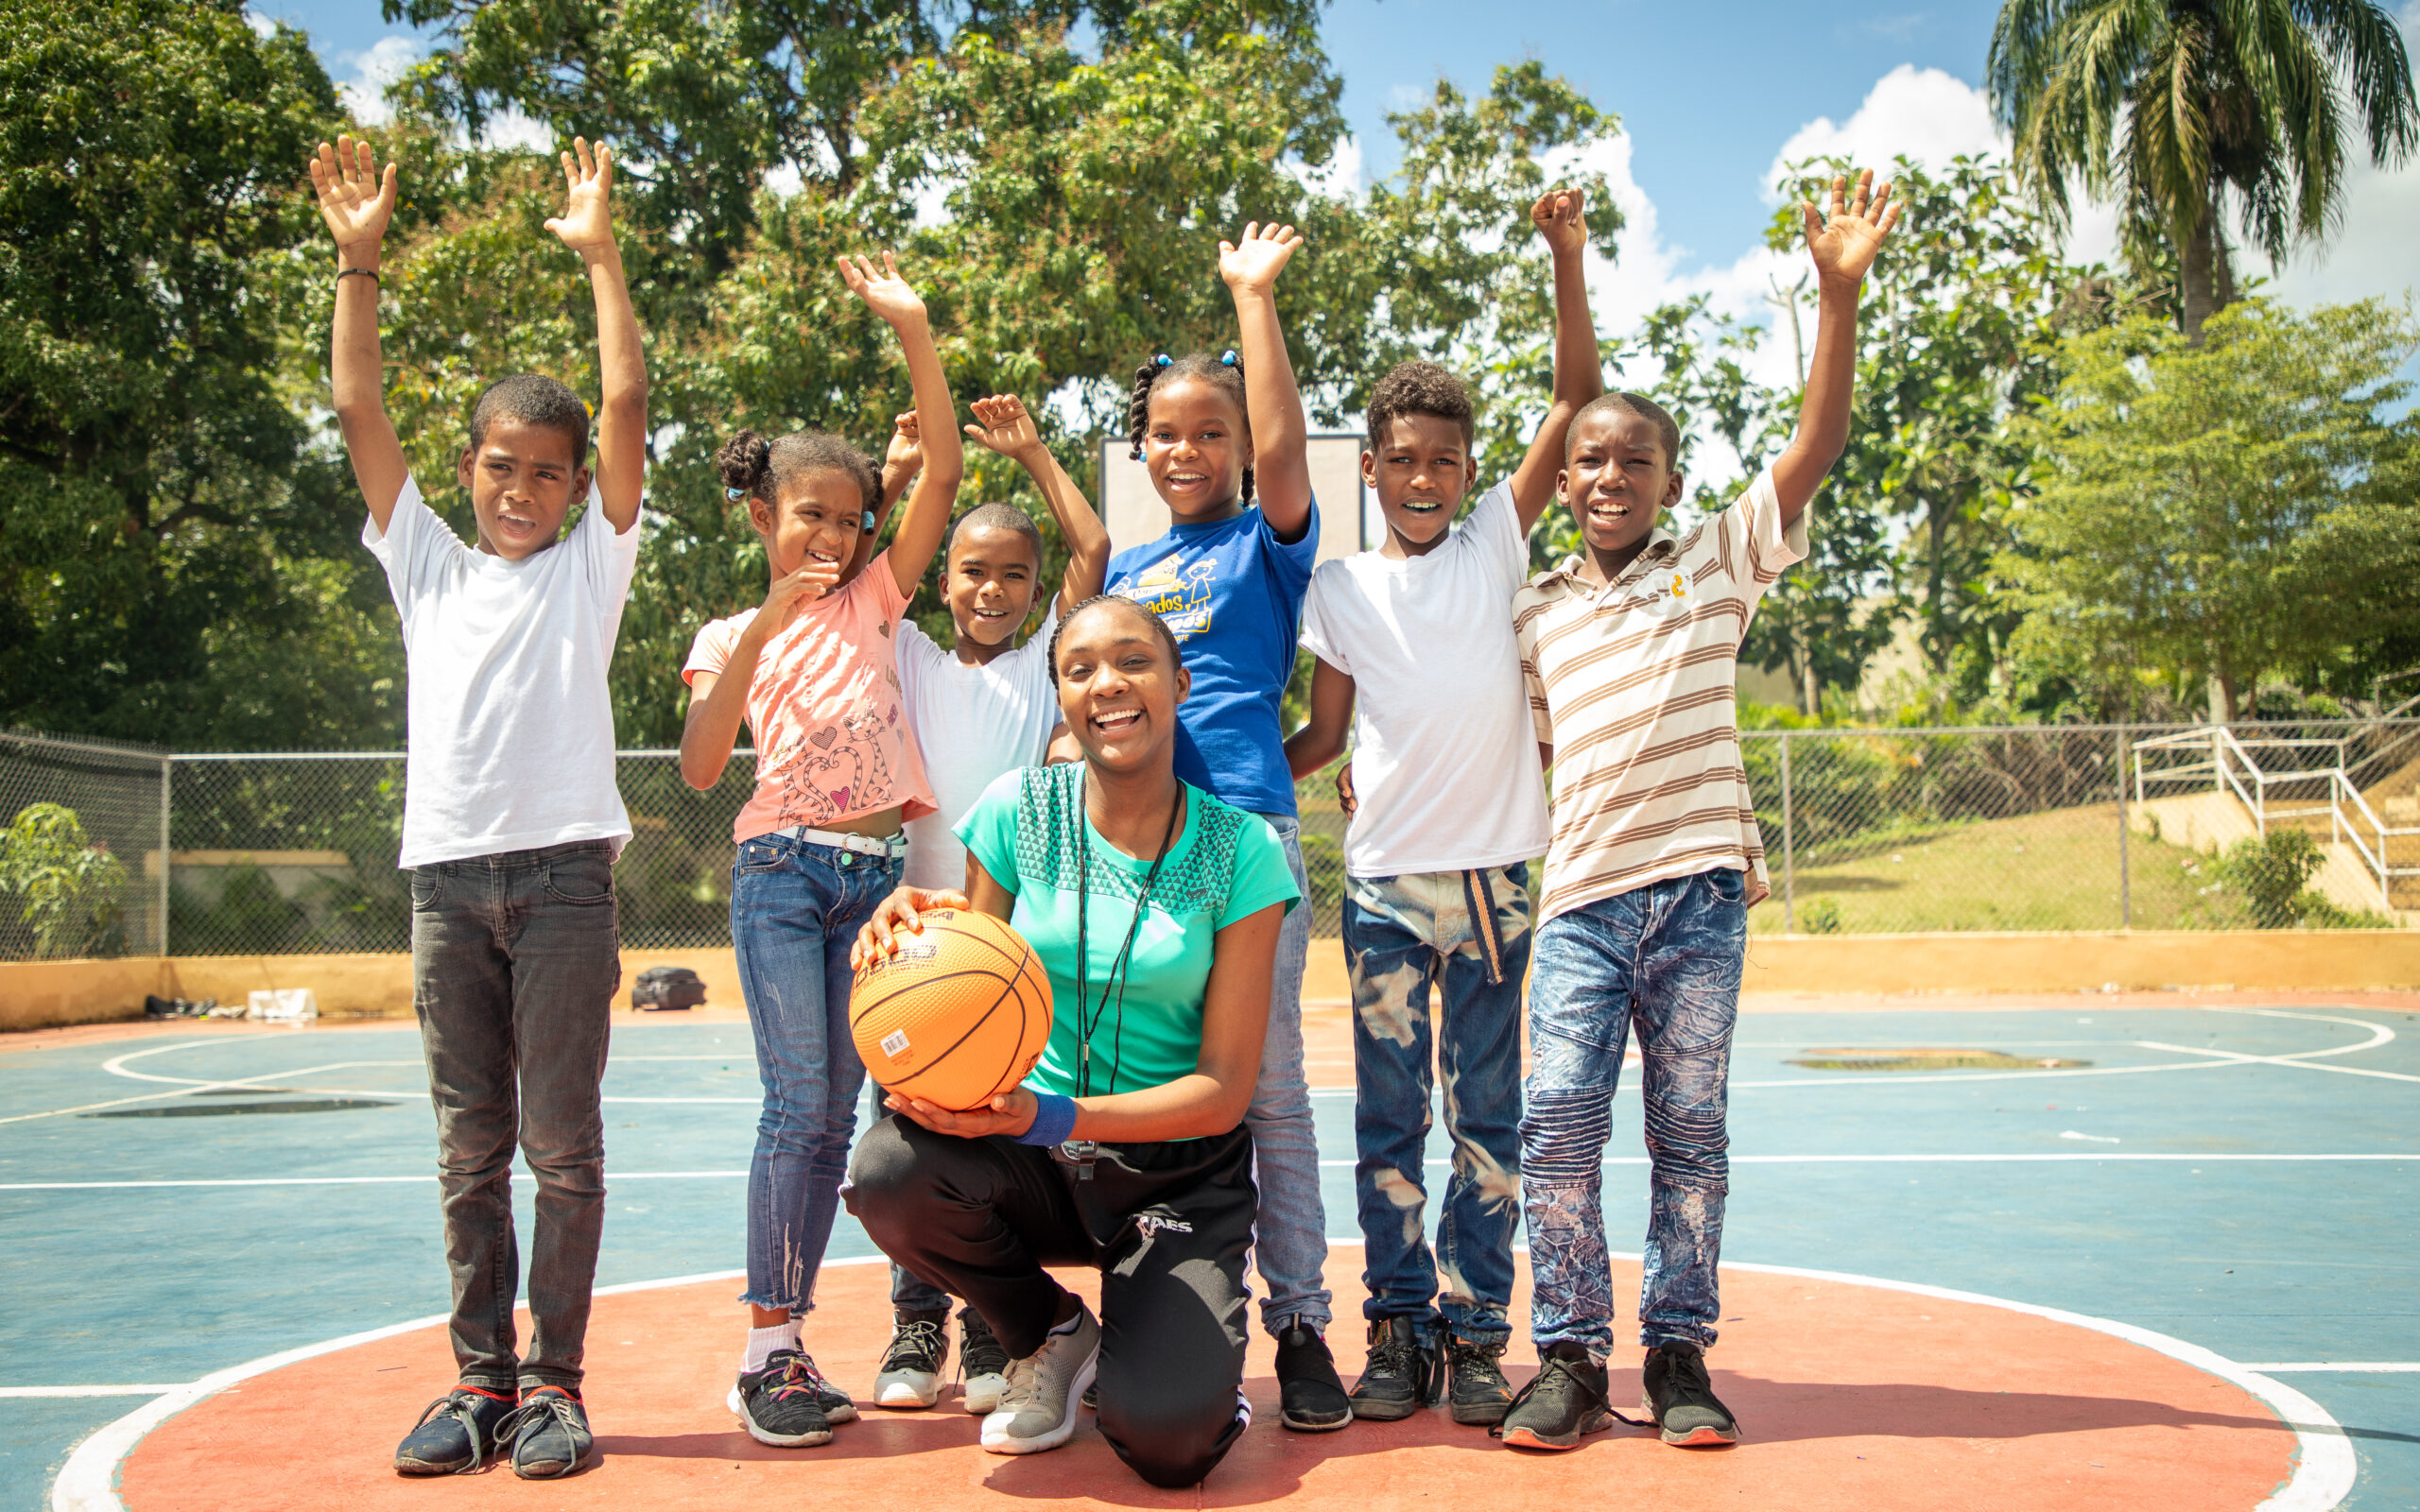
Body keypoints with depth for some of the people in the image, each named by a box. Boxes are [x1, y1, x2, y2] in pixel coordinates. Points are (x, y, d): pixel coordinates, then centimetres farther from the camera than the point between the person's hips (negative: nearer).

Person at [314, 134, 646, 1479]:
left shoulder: (589, 566, 9)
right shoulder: (429, 564, 16)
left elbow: (628, 407, 0)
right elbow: (360, 411, 11)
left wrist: (601, 255, -2)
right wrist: (359, 261, 5)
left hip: (563, 870, -3)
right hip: (447, 873, 3)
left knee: (563, 1145, -1)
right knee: (470, 1150, 7)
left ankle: (555, 1382, 7)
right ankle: (481, 1379, 14)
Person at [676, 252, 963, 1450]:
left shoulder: (871, 603, 11)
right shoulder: (730, 638, 6)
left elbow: (942, 473, 1)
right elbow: (700, 769, -9)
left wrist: (912, 329, -6)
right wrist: (763, 628, -16)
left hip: (878, 874, 3)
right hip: (783, 870, -3)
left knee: (833, 1111, 4)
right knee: (800, 1102, -11)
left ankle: (783, 1346, 13)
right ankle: (765, 1353, -3)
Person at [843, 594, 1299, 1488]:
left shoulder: (1238, 852, -9)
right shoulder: (1018, 812, -5)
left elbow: (1224, 1092, -10)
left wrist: (1051, 1117, -25)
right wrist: (924, 937, -22)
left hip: (1180, 1173, -2)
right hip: (1030, 1161, 2)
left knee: (1165, 1439, -24)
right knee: (891, 1172, -30)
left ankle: (1188, 1340, 16)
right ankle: (1050, 1335, 3)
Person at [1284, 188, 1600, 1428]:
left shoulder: (1495, 547, 5)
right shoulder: (1339, 590, 6)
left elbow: (1577, 401, 0)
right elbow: (1324, 732, 11)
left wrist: (1568, 258, -7)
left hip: (1493, 873, 0)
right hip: (1384, 878, 0)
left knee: (1487, 1121, 6)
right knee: (1389, 1119, 6)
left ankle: (1474, 1335, 14)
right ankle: (1398, 1335, 15)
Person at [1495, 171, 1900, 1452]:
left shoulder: (1717, 562, 8)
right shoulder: (1536, 615, 15)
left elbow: (1819, 443, -1)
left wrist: (1839, 291, -8)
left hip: (1700, 888, -1)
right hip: (1581, 898, 1)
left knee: (1690, 1129, 4)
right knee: (1559, 1123, -7)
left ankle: (1678, 1350, 16)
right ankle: (1571, 1355, 5)